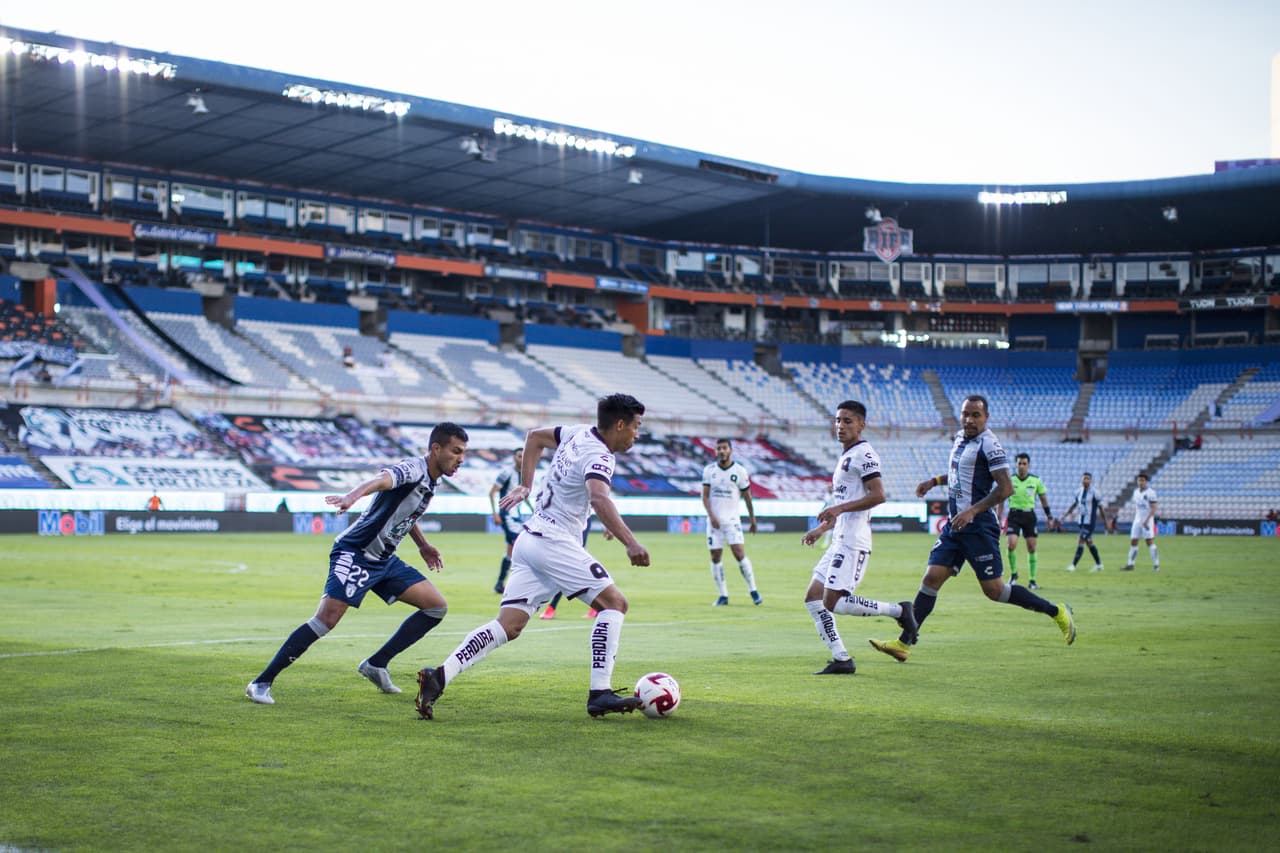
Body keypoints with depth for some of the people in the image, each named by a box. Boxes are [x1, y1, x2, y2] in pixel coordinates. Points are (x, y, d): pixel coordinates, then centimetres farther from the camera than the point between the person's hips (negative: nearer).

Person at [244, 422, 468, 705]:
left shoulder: (433, 480, 8)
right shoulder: (413, 469, -20)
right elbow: (381, 480, -43)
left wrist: (422, 544, 30)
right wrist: (352, 496, -62)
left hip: (385, 560, 9)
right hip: (355, 553, -9)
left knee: (437, 607, 3)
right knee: (326, 619, -20)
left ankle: (376, 665, 9)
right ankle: (261, 683, -10)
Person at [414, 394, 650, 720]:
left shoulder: (580, 433, 15)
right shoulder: (598, 456, -13)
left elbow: (535, 436, 31)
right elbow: (598, 499, -33)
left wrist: (524, 485, 31)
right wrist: (630, 542, -43)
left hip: (529, 539, 9)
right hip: (554, 540, -9)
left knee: (508, 626, 1)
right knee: (614, 602, -6)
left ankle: (439, 676, -12)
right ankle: (600, 693, -13)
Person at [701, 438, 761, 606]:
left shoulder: (740, 470, 0)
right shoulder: (709, 470, 4)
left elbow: (747, 496, 7)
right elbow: (705, 496, 1)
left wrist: (752, 518, 11)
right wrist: (711, 516, -12)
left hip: (732, 519, -2)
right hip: (714, 520, 2)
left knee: (739, 553, -14)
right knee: (715, 557, 1)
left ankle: (753, 590, -2)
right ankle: (723, 595, 9)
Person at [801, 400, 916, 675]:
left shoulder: (863, 454, -10)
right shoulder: (845, 456, 21)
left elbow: (878, 495, -21)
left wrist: (839, 508, -22)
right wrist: (822, 528, 24)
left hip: (853, 542, -10)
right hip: (840, 541, 10)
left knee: (833, 602, -15)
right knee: (813, 598, 5)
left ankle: (898, 610, -1)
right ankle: (841, 660, 6)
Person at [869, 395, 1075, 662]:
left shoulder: (988, 444, -14)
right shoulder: (960, 438, 13)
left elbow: (1006, 488, -20)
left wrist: (972, 511, -25)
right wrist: (935, 481, 19)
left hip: (979, 528, -8)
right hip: (954, 525, 8)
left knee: (994, 590, -4)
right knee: (931, 578, 1)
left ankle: (1057, 612, 12)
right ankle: (904, 643, 1)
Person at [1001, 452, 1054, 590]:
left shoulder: (1036, 480, 1)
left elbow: (1043, 498, 11)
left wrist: (1049, 516, 8)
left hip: (1029, 515, 1)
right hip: (1014, 514, -1)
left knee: (1032, 547, 0)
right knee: (1011, 544, -15)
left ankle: (1032, 580, 9)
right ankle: (1013, 573, 7)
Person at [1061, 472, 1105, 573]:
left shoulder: (1094, 492, -10)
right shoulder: (1078, 492, 7)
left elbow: (1100, 507, -5)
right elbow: (1073, 505, 17)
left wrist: (1106, 521, -2)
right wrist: (1065, 515, 8)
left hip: (1090, 522, -7)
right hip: (1081, 521, 7)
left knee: (1080, 542, -12)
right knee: (1089, 542, 14)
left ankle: (1073, 565, -12)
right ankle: (1099, 564, 27)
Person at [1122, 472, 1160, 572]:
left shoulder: (1150, 492, -10)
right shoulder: (1136, 492, 11)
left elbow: (1153, 508, -13)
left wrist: (1147, 520, -22)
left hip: (1147, 521, -7)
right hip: (1137, 520, 7)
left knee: (1150, 542, -7)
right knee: (1133, 542, 4)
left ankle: (1156, 565, 0)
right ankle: (1130, 564, 9)